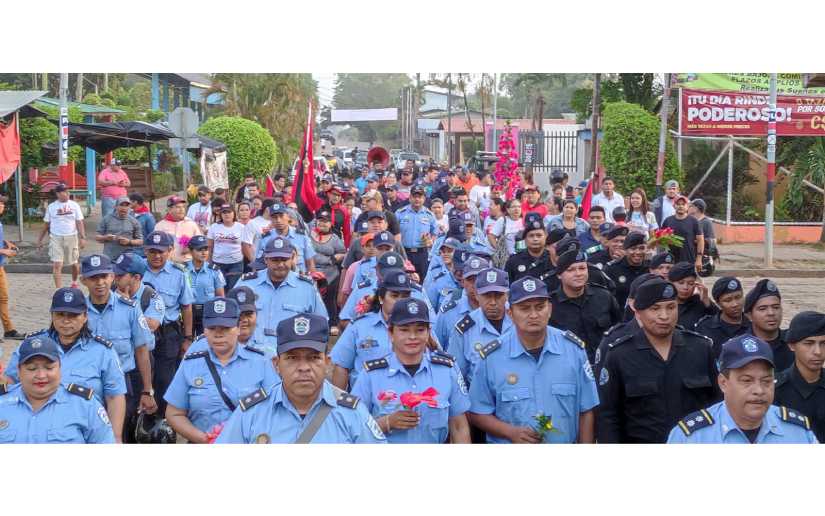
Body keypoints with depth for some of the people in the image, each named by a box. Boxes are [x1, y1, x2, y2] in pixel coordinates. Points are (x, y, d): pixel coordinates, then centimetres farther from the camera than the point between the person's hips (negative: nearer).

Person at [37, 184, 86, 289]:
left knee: (75, 263, 14)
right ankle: (58, 290, -9)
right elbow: (46, 225, 9)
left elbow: (79, 223, -1)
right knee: (57, 265, -9)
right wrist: (40, 239, 11)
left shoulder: (74, 205, 1)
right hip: (56, 238, -1)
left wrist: (82, 237, -11)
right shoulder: (51, 207, 3)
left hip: (71, 237, 1)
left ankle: (74, 282, 40)